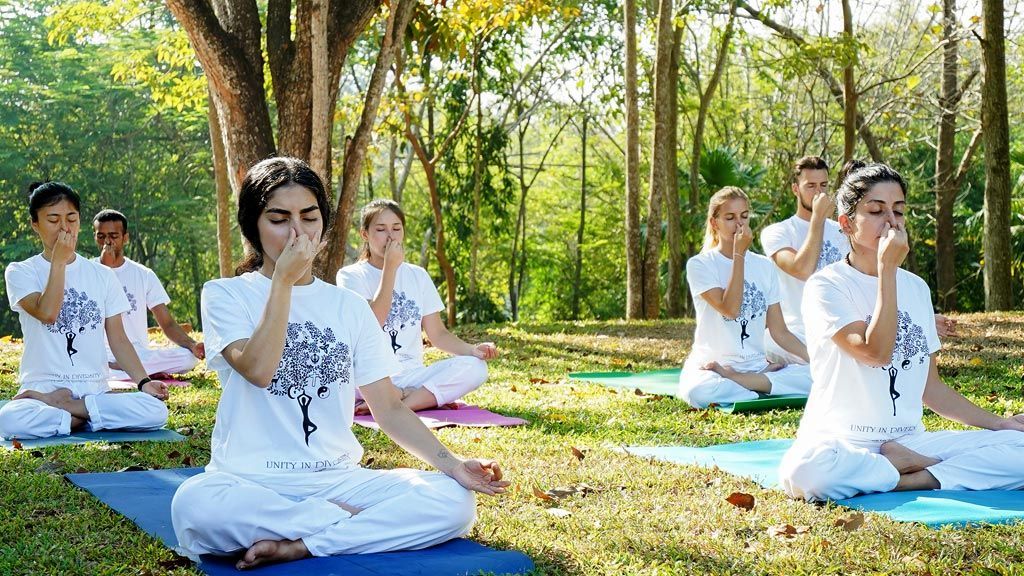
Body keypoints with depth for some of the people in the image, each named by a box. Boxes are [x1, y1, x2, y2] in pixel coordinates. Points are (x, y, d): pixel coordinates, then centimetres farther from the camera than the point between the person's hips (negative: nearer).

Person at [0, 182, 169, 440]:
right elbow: (47, 313, -16)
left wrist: (143, 381, -5)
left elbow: (118, 339, 10)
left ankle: (57, 406, -12)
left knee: (156, 410, -26)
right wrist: (59, 261, -11)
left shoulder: (102, 275, 11)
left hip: (95, 390, 3)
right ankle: (92, 417, -14)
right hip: (41, 387, -3)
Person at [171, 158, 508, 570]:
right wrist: (284, 281, -13)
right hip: (251, 483, -3)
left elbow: (389, 408, 8)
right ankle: (355, 524, -18)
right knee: (195, 505, -38)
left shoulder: (349, 307, 12)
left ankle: (296, 546, -20)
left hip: (338, 480, 3)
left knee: (453, 501, -22)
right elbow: (257, 369, -16)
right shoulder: (226, 295, 3)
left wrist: (453, 465, -8)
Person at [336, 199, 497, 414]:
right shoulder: (351, 275, 2)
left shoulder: (418, 276, 14)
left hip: (410, 374, 3)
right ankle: (430, 396, -21)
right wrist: (390, 267, -13)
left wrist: (472, 350, -6)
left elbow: (438, 334, 13)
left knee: (475, 367, -21)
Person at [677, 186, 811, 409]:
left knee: (814, 376, -24)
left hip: (756, 365, 4)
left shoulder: (764, 266, 12)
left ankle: (731, 378, -15)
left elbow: (780, 331, 10)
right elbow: (730, 309, -17)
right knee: (699, 391, -40)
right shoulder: (700, 264, -2)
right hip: (710, 366, -4)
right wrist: (739, 254, -13)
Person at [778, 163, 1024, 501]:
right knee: (808, 471, -40)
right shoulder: (826, 286, -5)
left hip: (910, 440, 5)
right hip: (842, 441, -4)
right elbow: (876, 351, -20)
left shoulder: (916, 288, 15)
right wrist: (887, 268, -16)